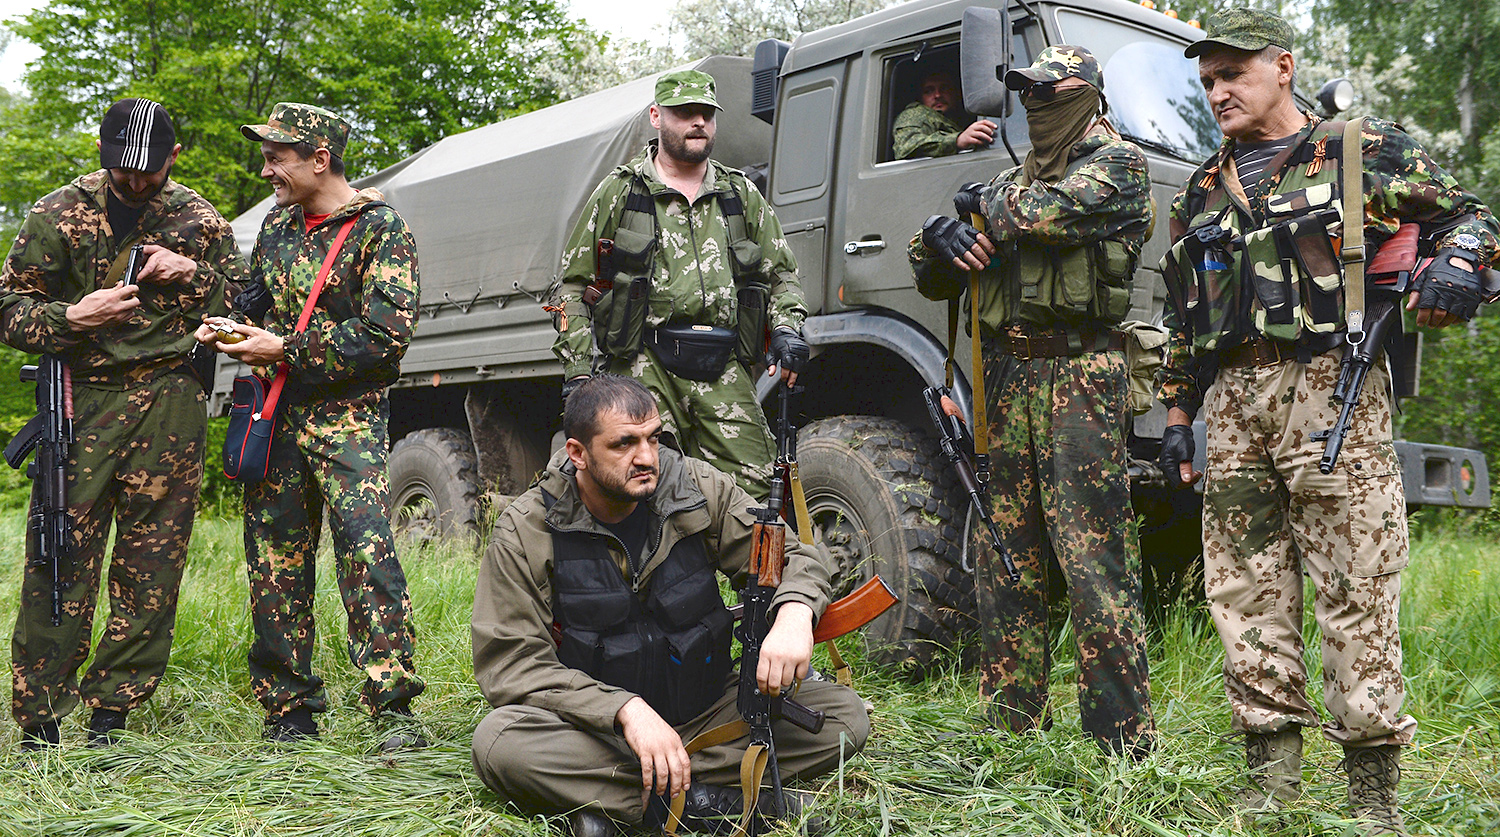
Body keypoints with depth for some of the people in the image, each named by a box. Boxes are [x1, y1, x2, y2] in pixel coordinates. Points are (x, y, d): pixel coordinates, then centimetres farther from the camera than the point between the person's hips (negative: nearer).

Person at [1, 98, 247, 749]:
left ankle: (111, 712, 12)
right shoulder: (57, 215, 5)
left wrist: (192, 274, -3)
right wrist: (72, 318, -14)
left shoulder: (199, 219, 10)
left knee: (152, 561, 1)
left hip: (172, 404, 1)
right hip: (84, 401, -1)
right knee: (63, 556, -6)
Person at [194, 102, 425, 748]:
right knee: (274, 559, 6)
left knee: (365, 549, -17)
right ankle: (289, 710, 16)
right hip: (275, 411, 7)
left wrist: (284, 350, -14)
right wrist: (227, 326, 5)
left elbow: (386, 334, -14)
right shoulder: (278, 223, 16)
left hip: (347, 413, -6)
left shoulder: (380, 229, -6)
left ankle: (393, 707, -12)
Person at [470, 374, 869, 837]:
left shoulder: (699, 489, -6)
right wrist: (627, 711, -30)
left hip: (708, 710, 3)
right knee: (498, 743, -33)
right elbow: (512, 664, -15)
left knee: (844, 716, -17)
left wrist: (794, 615, -26)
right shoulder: (524, 532, -12)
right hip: (595, 726, -2)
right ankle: (698, 799, -24)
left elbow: (793, 557, 0)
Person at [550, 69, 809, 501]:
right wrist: (577, 372, 0)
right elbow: (574, 287, 11)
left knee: (751, 489, -6)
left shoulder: (743, 195, 20)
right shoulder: (620, 192, 11)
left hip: (725, 372, 3)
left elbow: (782, 272, 24)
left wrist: (786, 328, 2)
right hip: (645, 366, -2)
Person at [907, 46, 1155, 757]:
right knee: (1003, 552, 6)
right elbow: (932, 279, 22)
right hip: (1005, 373, 7)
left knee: (1092, 553, -10)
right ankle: (1010, 724, 15)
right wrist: (939, 244, -1)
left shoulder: (1116, 163, 5)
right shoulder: (1016, 177, 24)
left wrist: (987, 203, 3)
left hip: (1078, 370, -7)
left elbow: (1054, 213, -17)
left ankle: (1123, 737, -3)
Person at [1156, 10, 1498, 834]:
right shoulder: (1202, 192, 22)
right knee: (1246, 592, 3)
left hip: (1330, 388, -4)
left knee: (1354, 590, -6)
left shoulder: (1363, 150, 10)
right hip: (1232, 401, 5)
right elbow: (1183, 317, 23)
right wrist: (1176, 413, 18)